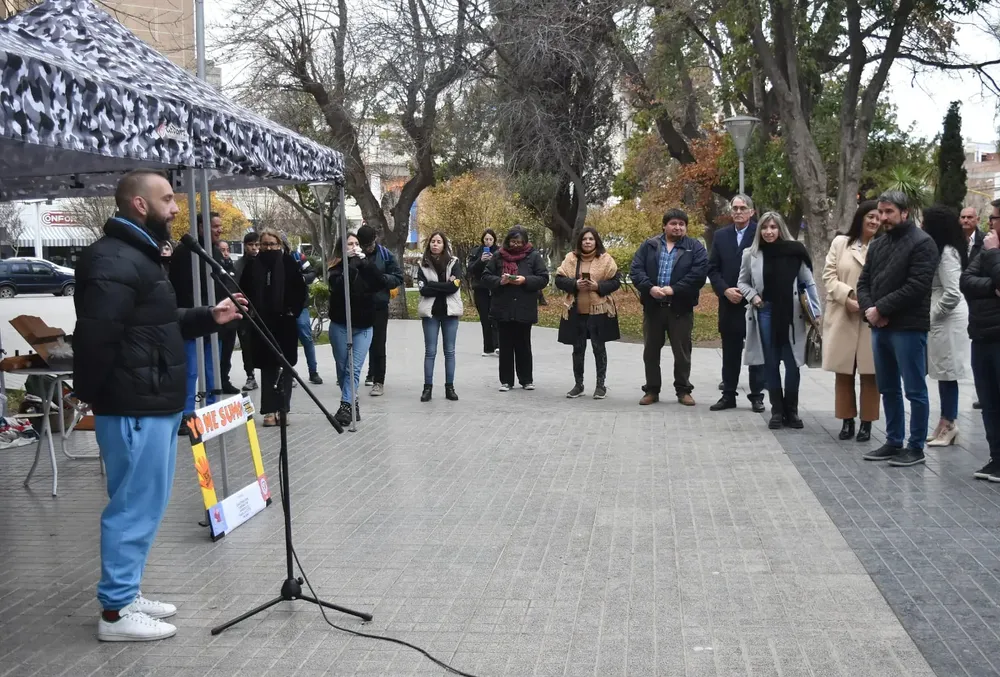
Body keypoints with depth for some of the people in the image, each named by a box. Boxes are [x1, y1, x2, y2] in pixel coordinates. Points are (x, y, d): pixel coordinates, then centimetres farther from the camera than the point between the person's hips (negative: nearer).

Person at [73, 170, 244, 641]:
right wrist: (91, 394, -16)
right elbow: (95, 336, -27)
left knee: (142, 505, 17)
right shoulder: (114, 261, -18)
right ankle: (116, 612, 8)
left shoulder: (140, 256, 17)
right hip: (135, 408, -11)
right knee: (135, 507, -3)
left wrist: (208, 318, 10)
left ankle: (126, 595, 28)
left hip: (154, 404, 11)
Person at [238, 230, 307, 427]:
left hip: (285, 323, -1)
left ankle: (282, 409, 11)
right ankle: (270, 410, 7)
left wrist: (293, 311, -5)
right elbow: (243, 292, 8)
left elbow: (301, 290, 1)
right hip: (262, 324, 1)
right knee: (267, 367, 4)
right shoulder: (253, 265, 2)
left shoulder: (288, 263, -2)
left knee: (285, 366, 4)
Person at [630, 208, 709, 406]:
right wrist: (650, 288, -18)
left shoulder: (695, 248, 2)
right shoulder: (648, 246, 8)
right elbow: (636, 270, -1)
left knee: (682, 351, 5)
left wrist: (674, 289, -19)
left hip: (681, 308, -2)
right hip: (653, 306, 2)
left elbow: (699, 273, -11)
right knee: (651, 350, 8)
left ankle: (683, 390, 16)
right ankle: (651, 390, 18)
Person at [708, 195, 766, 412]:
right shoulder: (721, 236, 9)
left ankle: (757, 396, 11)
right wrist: (725, 290, -8)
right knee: (730, 352, 9)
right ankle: (728, 395, 15)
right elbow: (713, 269, 6)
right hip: (729, 303, 4)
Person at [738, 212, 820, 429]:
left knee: (792, 363, 3)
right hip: (765, 313, 1)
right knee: (771, 364, 7)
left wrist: (816, 312, -2)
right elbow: (742, 282, 12)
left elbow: (808, 283, 1)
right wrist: (753, 296, -7)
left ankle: (791, 410, 16)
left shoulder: (795, 251, -5)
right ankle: (777, 411, 15)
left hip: (790, 314, -1)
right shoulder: (751, 254, -1)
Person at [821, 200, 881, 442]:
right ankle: (847, 421, 18)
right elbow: (829, 276, 1)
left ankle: (866, 423, 12)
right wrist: (848, 296, -13)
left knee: (869, 373, 3)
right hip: (842, 316, 2)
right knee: (844, 371, 7)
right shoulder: (840, 242, 6)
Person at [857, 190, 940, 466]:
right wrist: (869, 309, -7)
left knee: (915, 390, -1)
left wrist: (881, 309, -15)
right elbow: (864, 282, 14)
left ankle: (916, 447, 6)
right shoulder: (877, 245, 16)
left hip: (908, 328, -8)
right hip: (879, 327, 8)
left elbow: (916, 287, -17)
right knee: (888, 389, 14)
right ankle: (894, 442, 24)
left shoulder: (922, 243, -8)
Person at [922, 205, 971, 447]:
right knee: (945, 374, 12)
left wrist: (931, 315, -11)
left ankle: (949, 424, 6)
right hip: (942, 319, 9)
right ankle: (947, 422, 19)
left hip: (947, 320, -9)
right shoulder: (944, 250, 12)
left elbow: (952, 294, -21)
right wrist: (930, 315, 13)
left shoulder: (946, 253, -16)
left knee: (946, 373, -1)